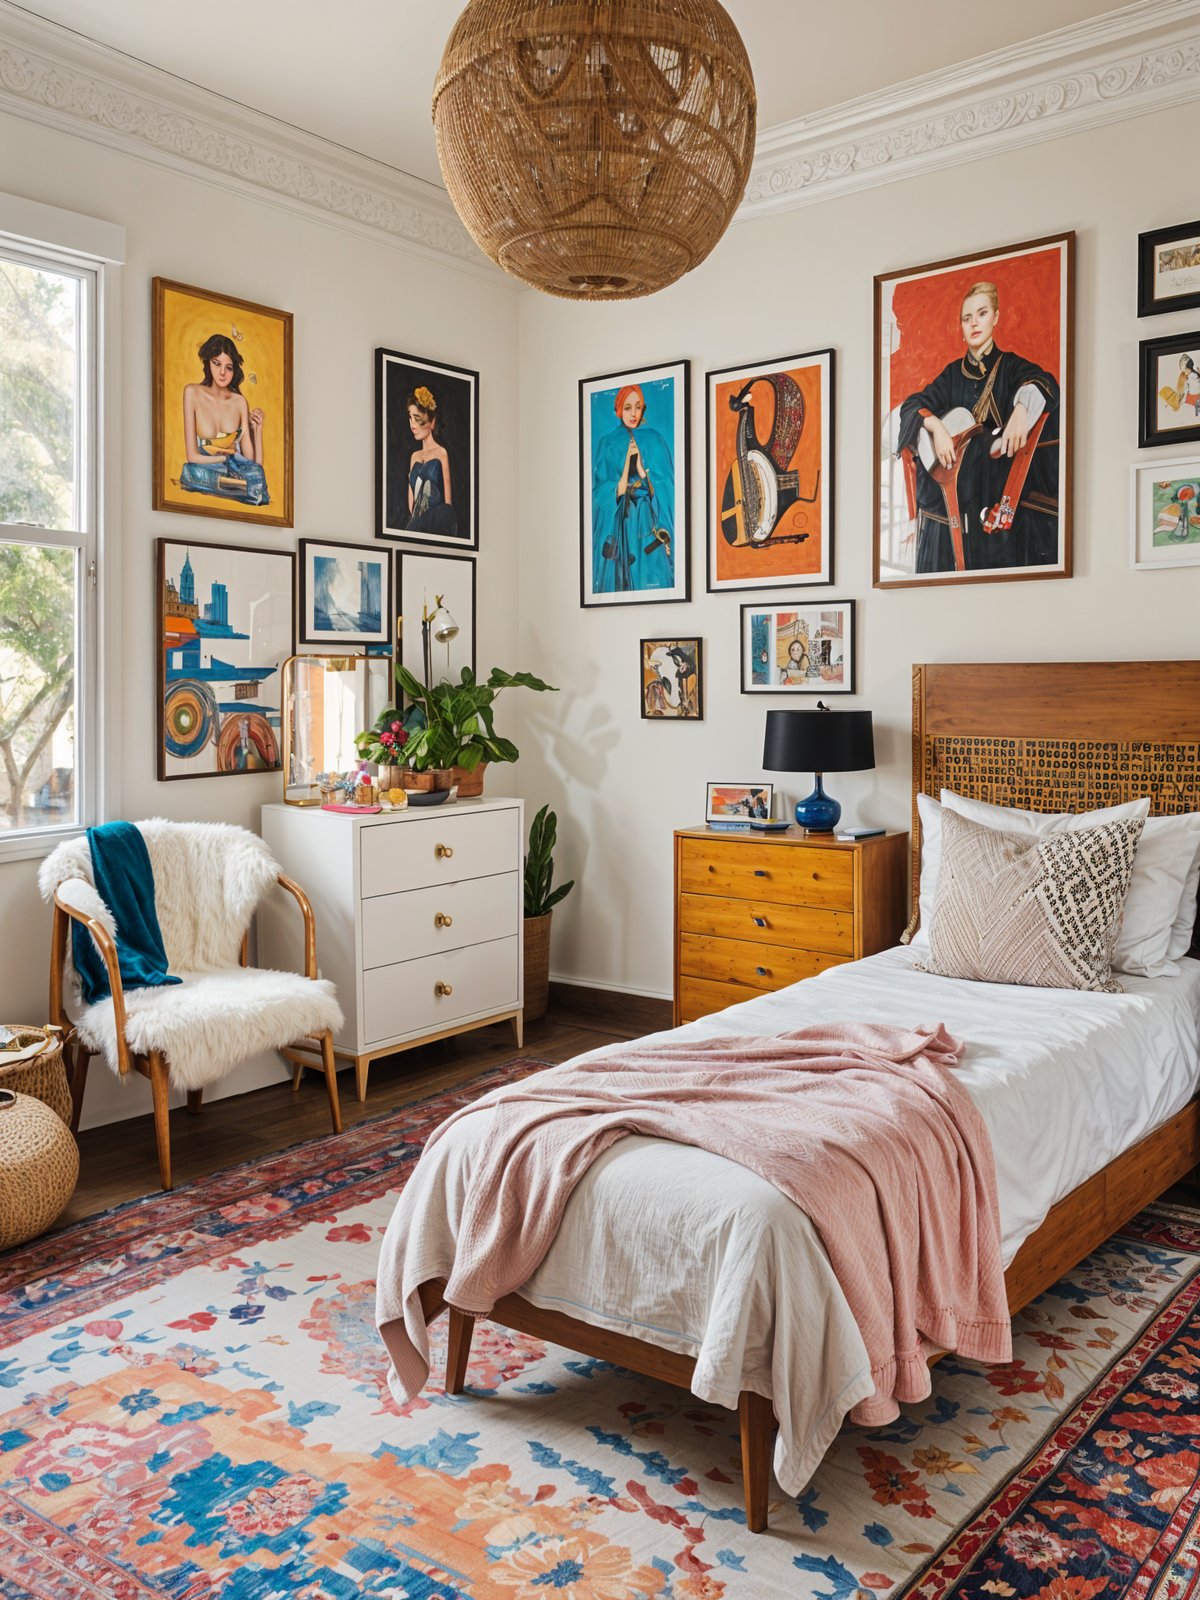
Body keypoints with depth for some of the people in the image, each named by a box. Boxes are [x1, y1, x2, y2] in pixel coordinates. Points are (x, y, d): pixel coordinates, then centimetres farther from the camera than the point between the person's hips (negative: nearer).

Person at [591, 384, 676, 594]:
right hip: (617, 524, 0)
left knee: (650, 580, -7)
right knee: (617, 580, -2)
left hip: (648, 522, 0)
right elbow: (600, 494, -1)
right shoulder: (606, 444, 8)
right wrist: (627, 461, -11)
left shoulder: (654, 440, 7)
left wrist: (640, 465, -12)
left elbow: (664, 487, 0)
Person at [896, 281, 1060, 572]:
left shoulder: (1010, 366, 4)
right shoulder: (953, 373, 13)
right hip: (953, 499, 3)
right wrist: (936, 425, -19)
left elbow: (1042, 381, -18)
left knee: (998, 566, -10)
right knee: (948, 567, -3)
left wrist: (1022, 406, -41)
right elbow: (911, 405, 3)